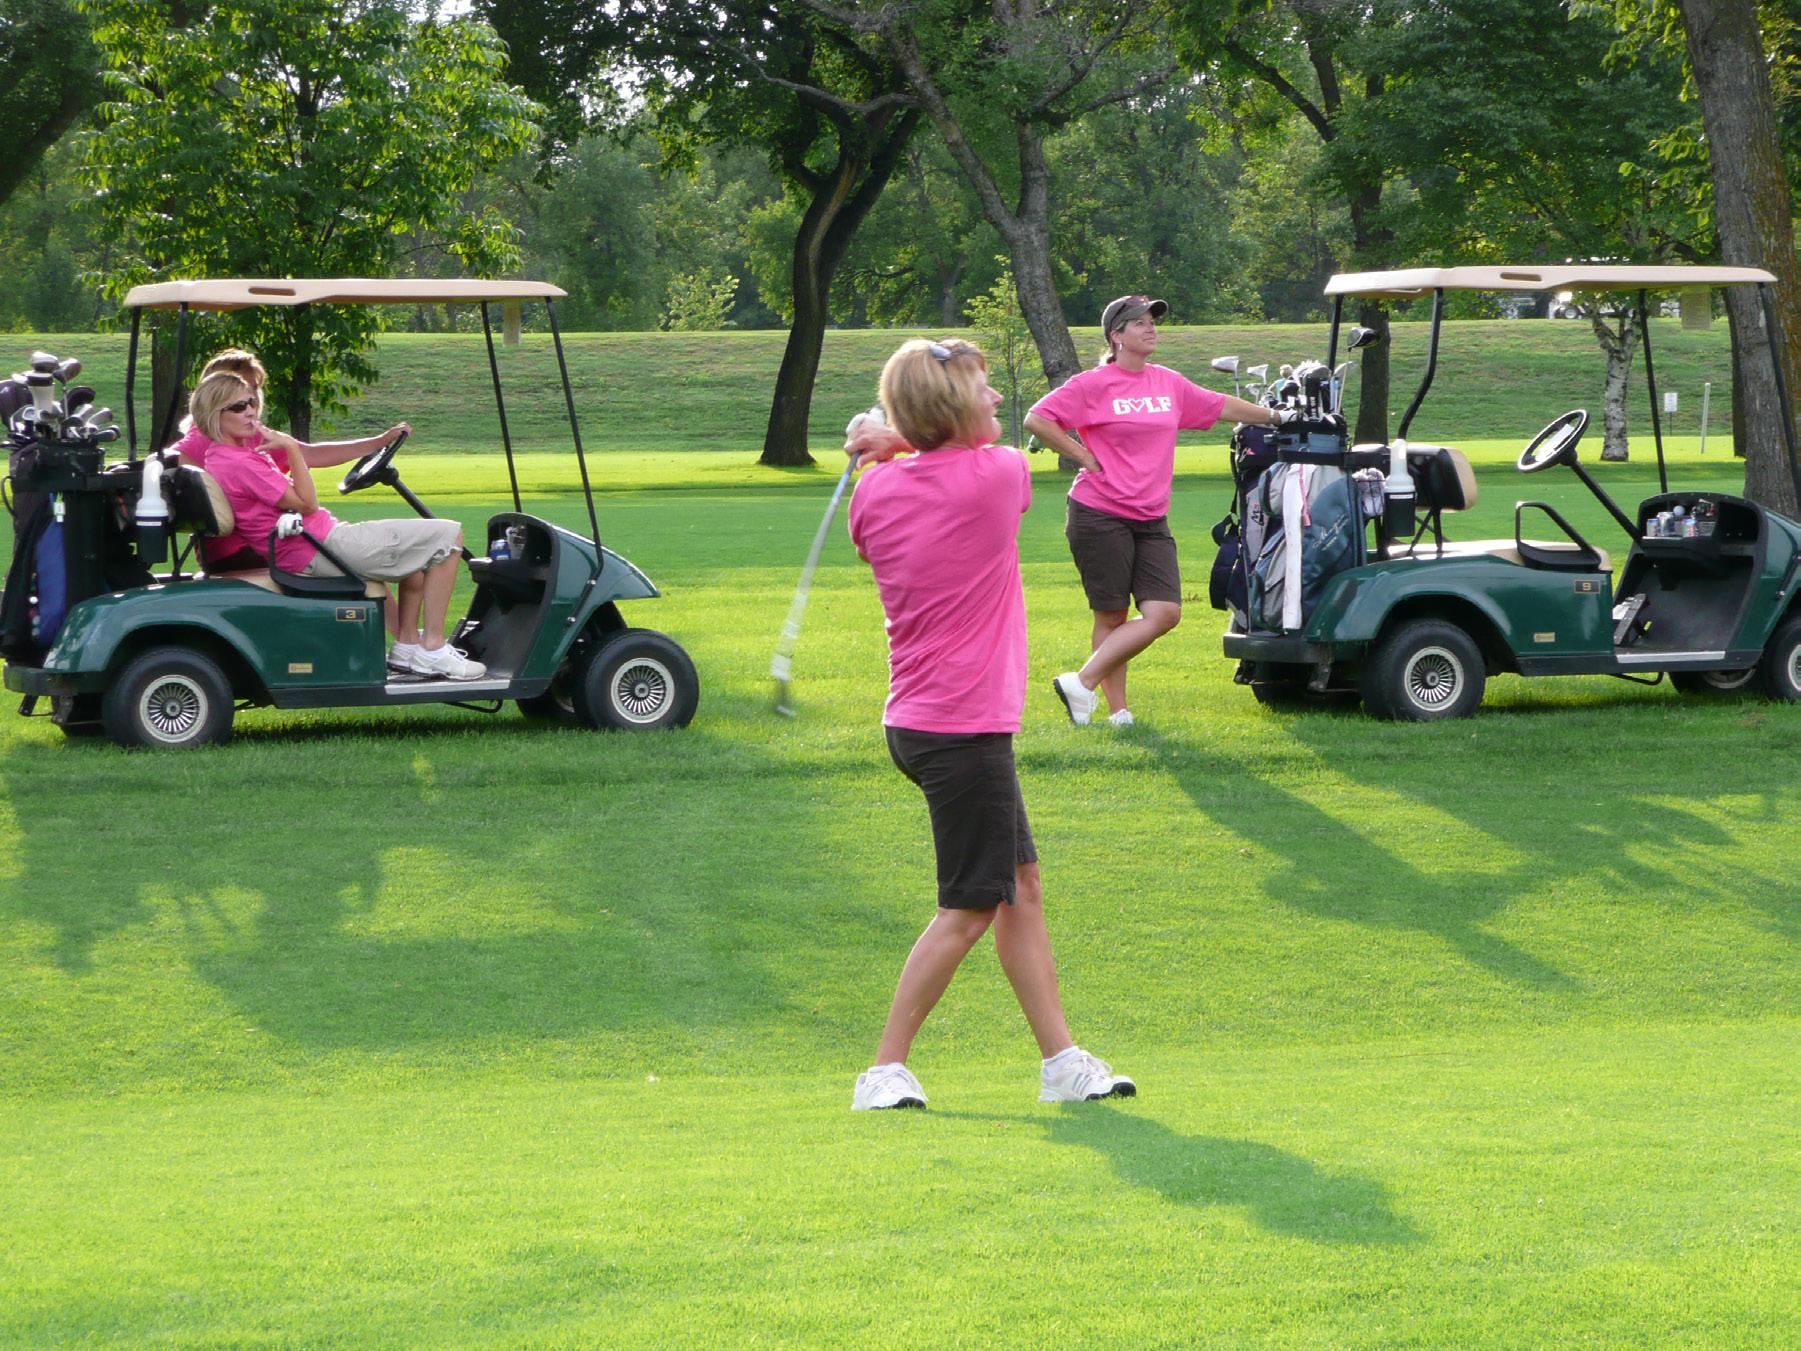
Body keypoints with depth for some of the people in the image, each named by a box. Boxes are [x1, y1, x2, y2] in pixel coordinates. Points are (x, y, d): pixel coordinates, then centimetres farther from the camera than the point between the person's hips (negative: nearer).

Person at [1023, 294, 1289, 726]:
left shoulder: (1169, 383, 12)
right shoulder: (1093, 385, -6)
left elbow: (1220, 406, 27)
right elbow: (1037, 420, -11)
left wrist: (1273, 416, 34)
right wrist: (1085, 456, -11)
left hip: (1151, 520, 6)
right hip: (1100, 516, -6)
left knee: (1165, 613, -7)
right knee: (1112, 616, -1)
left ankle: (1083, 682, -1)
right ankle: (1118, 709, 7)